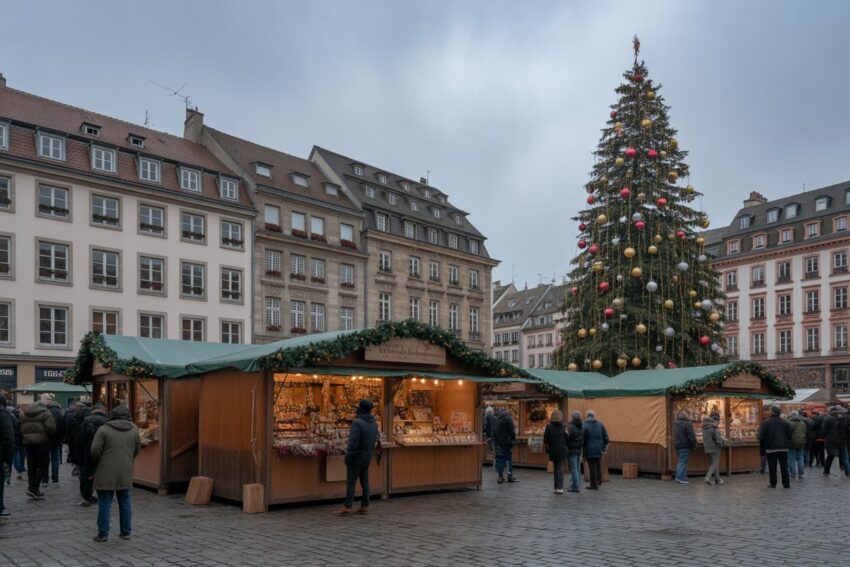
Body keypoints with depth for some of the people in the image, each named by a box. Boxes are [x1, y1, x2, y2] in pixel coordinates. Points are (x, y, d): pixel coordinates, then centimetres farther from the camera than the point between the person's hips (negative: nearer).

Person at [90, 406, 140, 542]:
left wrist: (98, 464, 10)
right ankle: (126, 532, 17)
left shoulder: (103, 430, -8)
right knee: (125, 502, 13)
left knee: (104, 503, 5)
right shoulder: (134, 430, 4)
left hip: (106, 473, -3)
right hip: (125, 473, 3)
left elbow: (95, 451, -9)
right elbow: (137, 450, 10)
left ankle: (103, 533, 8)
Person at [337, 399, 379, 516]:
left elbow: (353, 442, -22)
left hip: (357, 457, -7)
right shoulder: (374, 423, 6)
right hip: (367, 457, 7)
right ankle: (365, 506, 14)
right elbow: (374, 440, 11)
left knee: (351, 482, -3)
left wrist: (348, 456, -14)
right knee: (364, 482, 12)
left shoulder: (357, 423, -19)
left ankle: (347, 506, -4)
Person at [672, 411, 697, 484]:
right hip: (685, 446, -7)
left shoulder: (675, 424, 11)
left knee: (680, 461, 16)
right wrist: (694, 446, -7)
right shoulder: (688, 424, -14)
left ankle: (678, 477, 16)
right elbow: (691, 436, -14)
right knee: (683, 462, -5)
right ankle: (681, 478, -7)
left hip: (677, 445, 7)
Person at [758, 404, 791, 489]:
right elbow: (789, 435, 7)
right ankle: (786, 484, 9)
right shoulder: (785, 422, 3)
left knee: (772, 467, 3)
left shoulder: (766, 422, -8)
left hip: (771, 448, -3)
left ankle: (773, 483, 6)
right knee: (784, 466, 7)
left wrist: (762, 448, 3)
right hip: (783, 448, 3)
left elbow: (761, 437, -7)